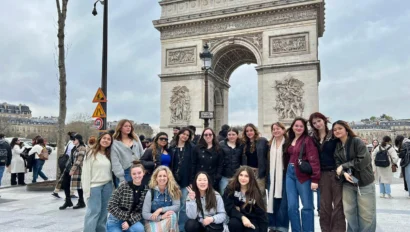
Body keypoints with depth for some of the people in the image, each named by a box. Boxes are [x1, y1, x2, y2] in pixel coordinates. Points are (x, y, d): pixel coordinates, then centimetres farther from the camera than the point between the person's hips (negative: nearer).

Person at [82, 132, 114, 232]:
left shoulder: (109, 155, 12)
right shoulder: (91, 153, -4)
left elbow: (110, 171, 10)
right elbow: (86, 172, -7)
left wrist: (112, 185, 4)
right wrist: (87, 189, -12)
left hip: (107, 186, 5)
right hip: (94, 186, -5)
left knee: (104, 211, 10)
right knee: (94, 211, -6)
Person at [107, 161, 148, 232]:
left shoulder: (146, 190, -5)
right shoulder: (123, 186, -12)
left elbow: (142, 211, -4)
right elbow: (111, 206, -13)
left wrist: (130, 221, -18)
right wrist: (126, 217, -13)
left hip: (132, 220, 2)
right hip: (115, 221, -2)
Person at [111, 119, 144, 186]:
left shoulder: (136, 139, 11)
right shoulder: (115, 143, -3)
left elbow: (142, 156, 12)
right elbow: (115, 163, -8)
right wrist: (121, 177, -13)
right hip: (125, 174, -4)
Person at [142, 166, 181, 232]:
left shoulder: (173, 190, -5)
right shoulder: (150, 193, -9)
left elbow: (177, 207, -15)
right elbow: (145, 214, -11)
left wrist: (160, 210, -23)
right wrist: (161, 217, -25)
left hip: (169, 220, 2)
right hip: (153, 221, -1)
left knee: (172, 215, -30)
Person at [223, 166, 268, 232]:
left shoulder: (255, 192, -8)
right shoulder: (230, 188, -9)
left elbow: (261, 213, -5)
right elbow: (229, 208, -15)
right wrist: (242, 217, -30)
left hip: (252, 219, 0)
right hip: (237, 217, 1)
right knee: (234, 223, -33)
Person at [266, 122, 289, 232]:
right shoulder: (270, 144, 12)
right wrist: (266, 175, 10)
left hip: (283, 175, -5)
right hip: (272, 176, 5)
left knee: (283, 201, -1)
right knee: (272, 200, 10)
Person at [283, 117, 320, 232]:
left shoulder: (308, 140, -8)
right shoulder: (289, 140, 12)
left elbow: (313, 159, -15)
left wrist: (315, 179, -21)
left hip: (303, 175, -6)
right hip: (290, 174, 6)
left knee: (307, 206, 3)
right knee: (292, 206, 7)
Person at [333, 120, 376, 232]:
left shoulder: (357, 142, -11)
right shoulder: (337, 146, 6)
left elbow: (363, 160, -21)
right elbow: (338, 164, -1)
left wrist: (344, 166, -15)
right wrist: (344, 173, -22)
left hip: (364, 183, -5)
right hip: (347, 183, 5)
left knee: (366, 214, 4)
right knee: (349, 212, 13)